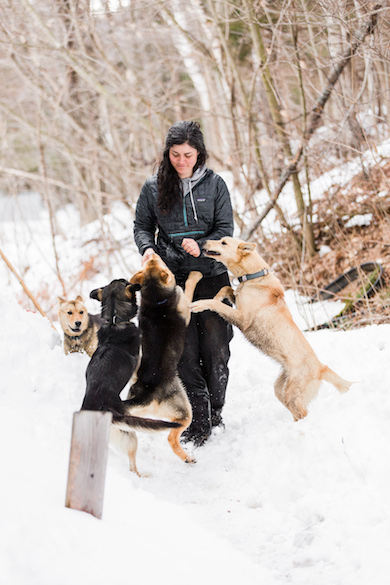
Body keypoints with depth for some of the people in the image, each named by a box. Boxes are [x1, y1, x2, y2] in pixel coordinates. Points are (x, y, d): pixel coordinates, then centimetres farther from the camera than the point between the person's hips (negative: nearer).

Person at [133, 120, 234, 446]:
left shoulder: (214, 184, 1)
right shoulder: (154, 187, 3)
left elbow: (225, 229, 1)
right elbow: (142, 225, 12)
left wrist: (200, 246, -18)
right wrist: (147, 247, -9)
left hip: (212, 275, 0)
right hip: (172, 279, 0)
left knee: (216, 348, 1)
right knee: (185, 352, -6)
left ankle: (215, 414, 20)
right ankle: (198, 424, -1)